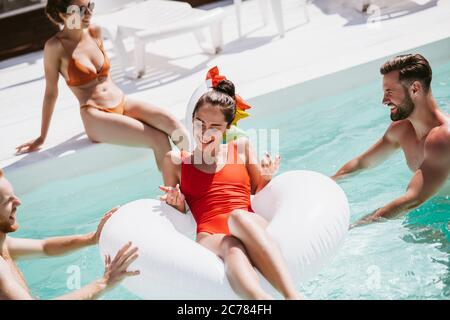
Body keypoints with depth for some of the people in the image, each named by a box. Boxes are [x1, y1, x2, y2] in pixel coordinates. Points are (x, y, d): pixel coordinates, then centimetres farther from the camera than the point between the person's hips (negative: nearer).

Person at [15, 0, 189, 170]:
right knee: (159, 140, -24)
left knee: (173, 125, -20)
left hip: (122, 102, 6)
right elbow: (51, 92, -3)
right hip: (95, 117, -6)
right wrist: (42, 137, 1)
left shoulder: (95, 32, 7)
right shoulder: (55, 46, -9)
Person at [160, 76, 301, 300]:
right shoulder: (175, 161, 21)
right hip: (210, 238, -1)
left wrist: (266, 178, 3)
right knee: (232, 248, -40)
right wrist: (177, 204, 0)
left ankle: (292, 295, -58)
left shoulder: (241, 148, 22)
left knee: (238, 216, -39)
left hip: (251, 226, 1)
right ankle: (261, 298, -73)